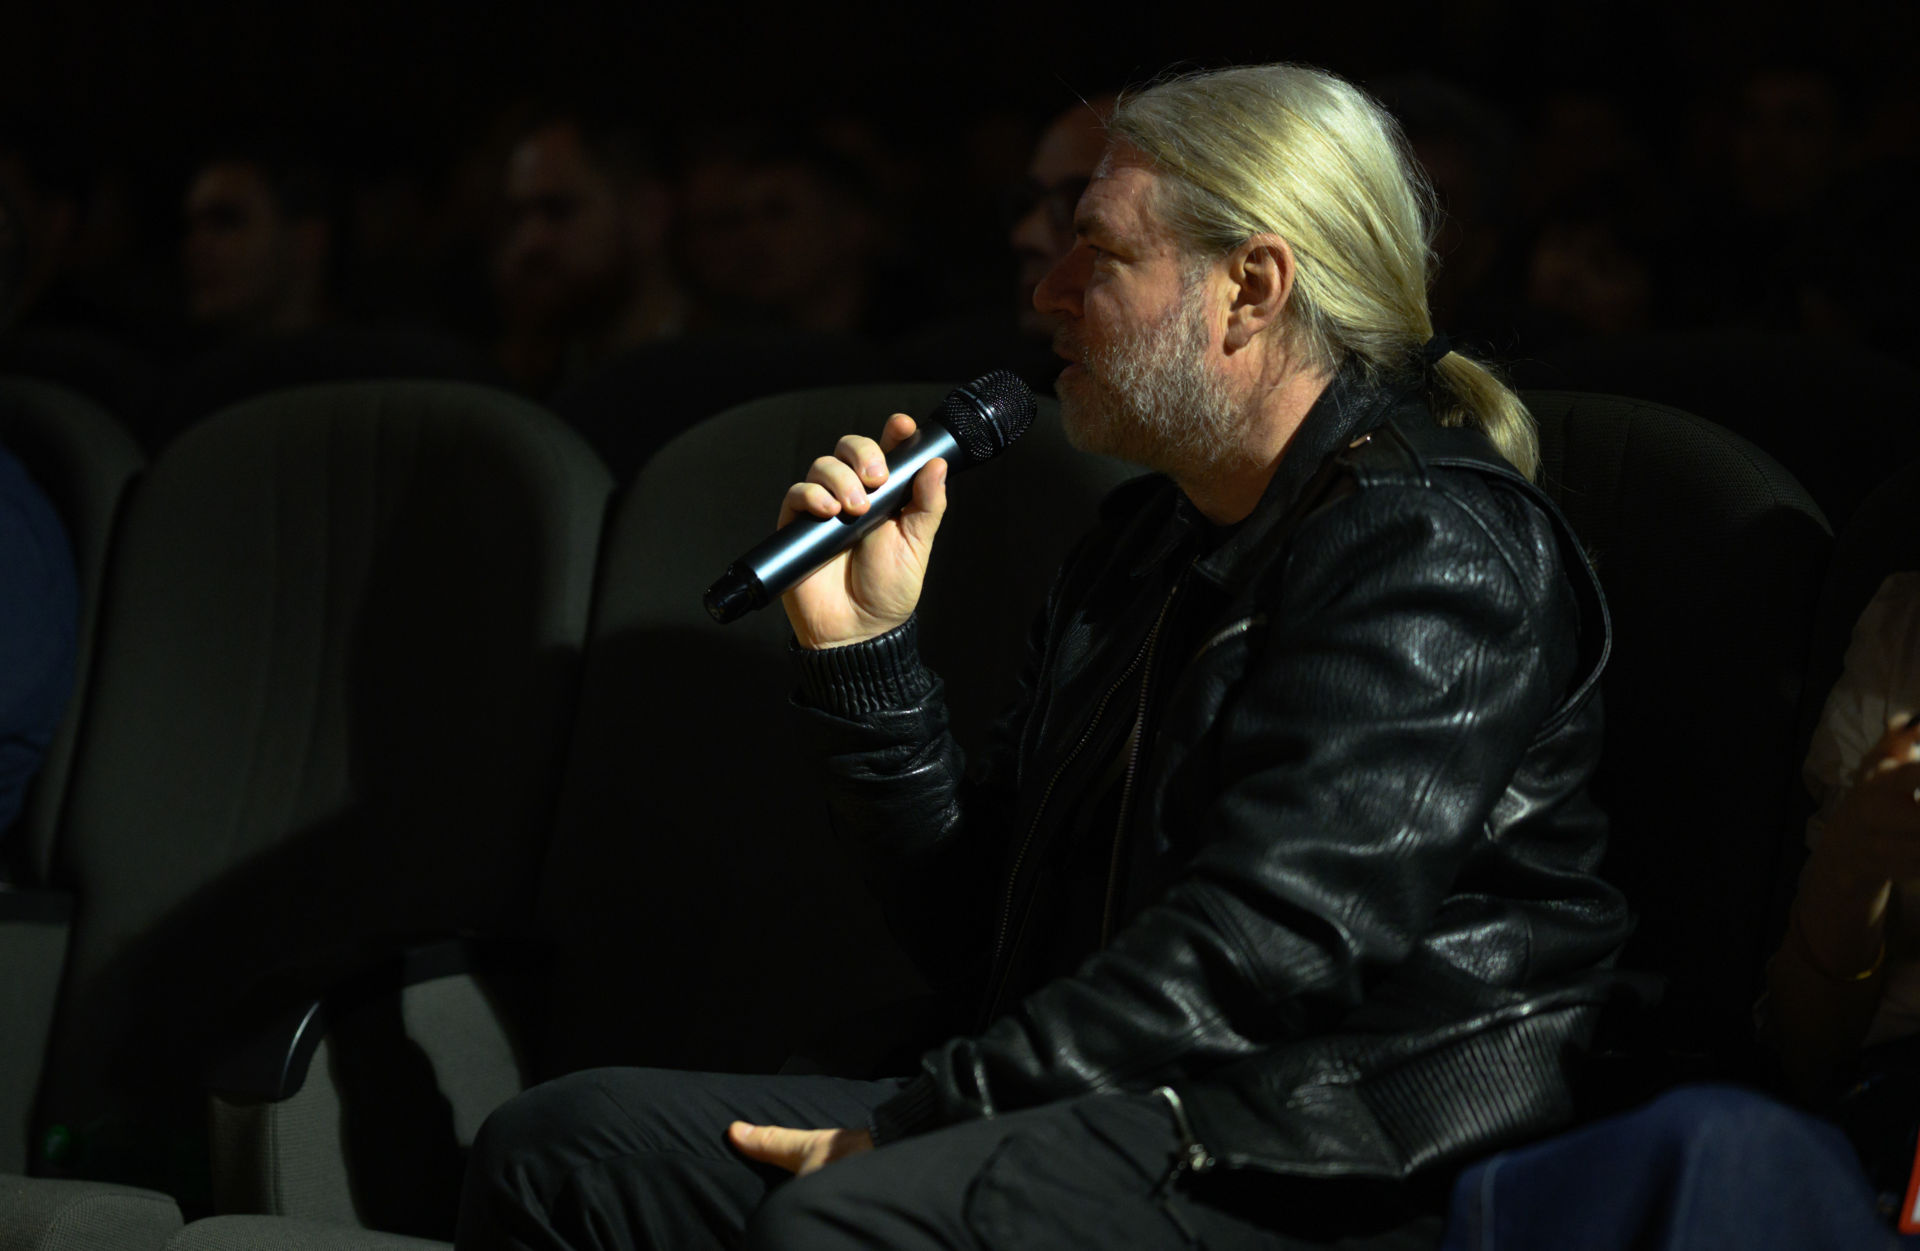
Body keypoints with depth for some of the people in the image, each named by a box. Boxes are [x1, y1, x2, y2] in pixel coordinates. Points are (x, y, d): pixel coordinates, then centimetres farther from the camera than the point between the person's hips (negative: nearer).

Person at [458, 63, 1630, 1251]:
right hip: (1115, 1114, 9)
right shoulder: (1142, 541, 20)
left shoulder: (1436, 550, -8)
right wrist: (862, 648, 8)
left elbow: (1266, 947, -20)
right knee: (560, 1144, -6)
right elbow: (981, 931, 20)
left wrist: (911, 1126, -18)